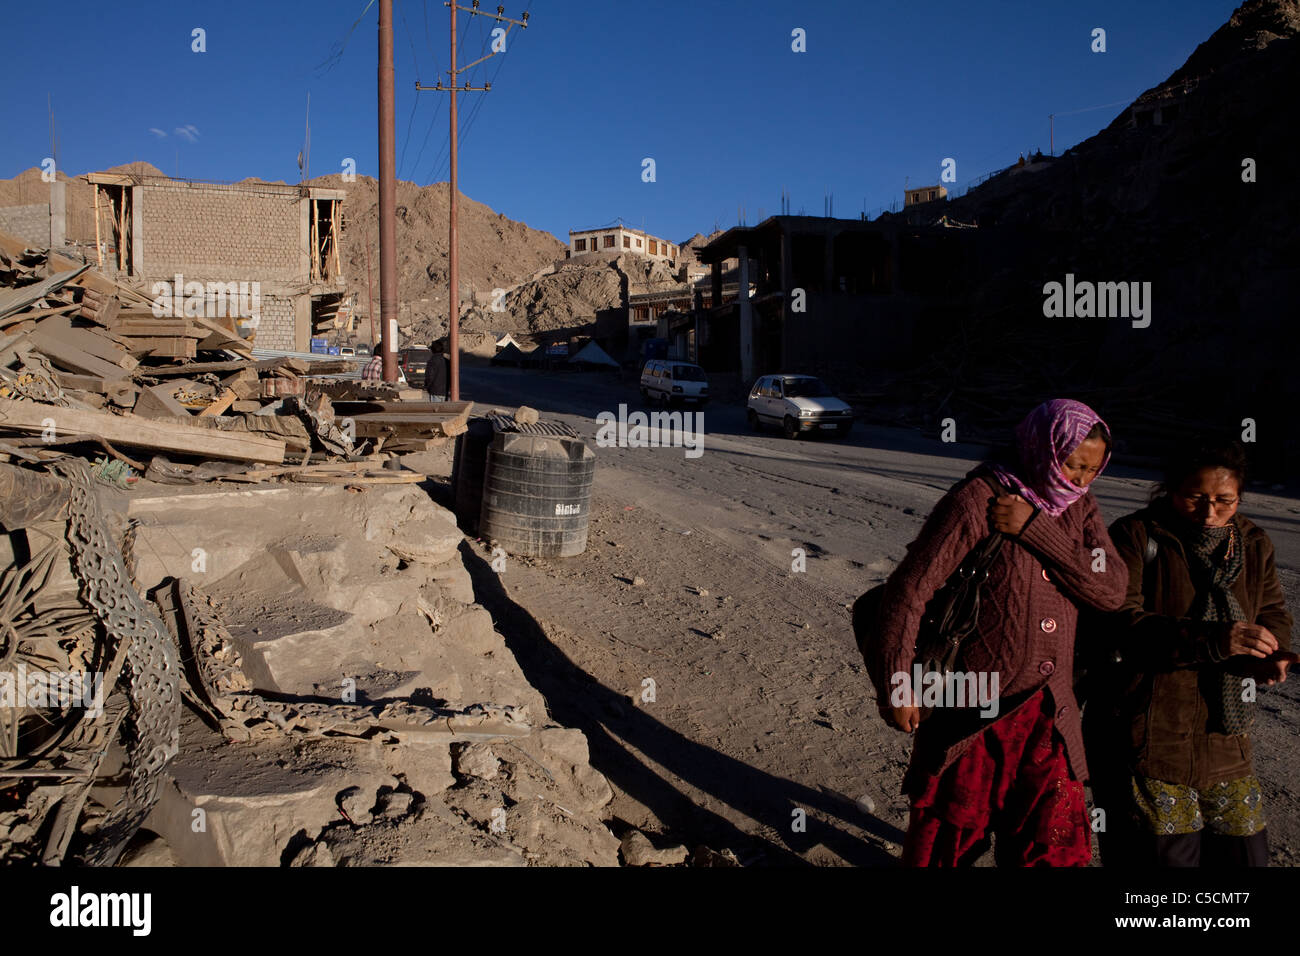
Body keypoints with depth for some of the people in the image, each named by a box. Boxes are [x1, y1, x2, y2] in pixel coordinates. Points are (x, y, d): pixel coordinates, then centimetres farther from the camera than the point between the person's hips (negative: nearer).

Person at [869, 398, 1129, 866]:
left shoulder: (1079, 507, 5)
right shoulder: (978, 499, -14)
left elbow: (1112, 590, -9)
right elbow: (910, 588, -17)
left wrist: (1035, 528, -18)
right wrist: (894, 683, -18)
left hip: (1049, 716, 5)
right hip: (974, 711, -5)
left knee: (1056, 845, 12)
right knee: (949, 839, 11)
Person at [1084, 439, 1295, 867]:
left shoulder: (1252, 543, 10)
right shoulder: (1136, 536, -9)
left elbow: (1274, 614, 12)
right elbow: (1120, 624, -19)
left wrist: (1268, 657, -12)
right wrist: (1212, 640, -31)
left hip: (1224, 744, 6)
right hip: (1147, 737, -6)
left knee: (1244, 853, 12)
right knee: (1168, 854, -3)